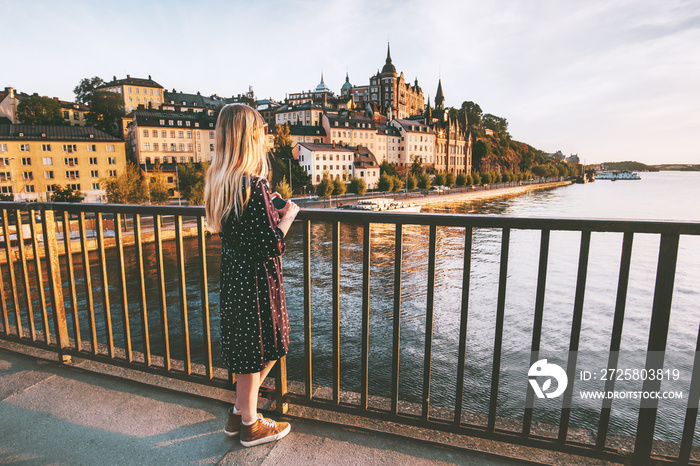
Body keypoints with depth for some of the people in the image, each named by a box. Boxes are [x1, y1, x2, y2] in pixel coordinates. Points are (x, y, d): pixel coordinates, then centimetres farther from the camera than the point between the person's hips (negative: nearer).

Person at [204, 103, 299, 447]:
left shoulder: (219, 181, 4)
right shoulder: (254, 185, -24)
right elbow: (272, 245, -23)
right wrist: (287, 215, -8)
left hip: (233, 277, 9)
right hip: (255, 281, -9)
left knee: (248, 350, 23)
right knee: (254, 352, 10)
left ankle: (239, 413, 39)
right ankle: (250, 425, 31)